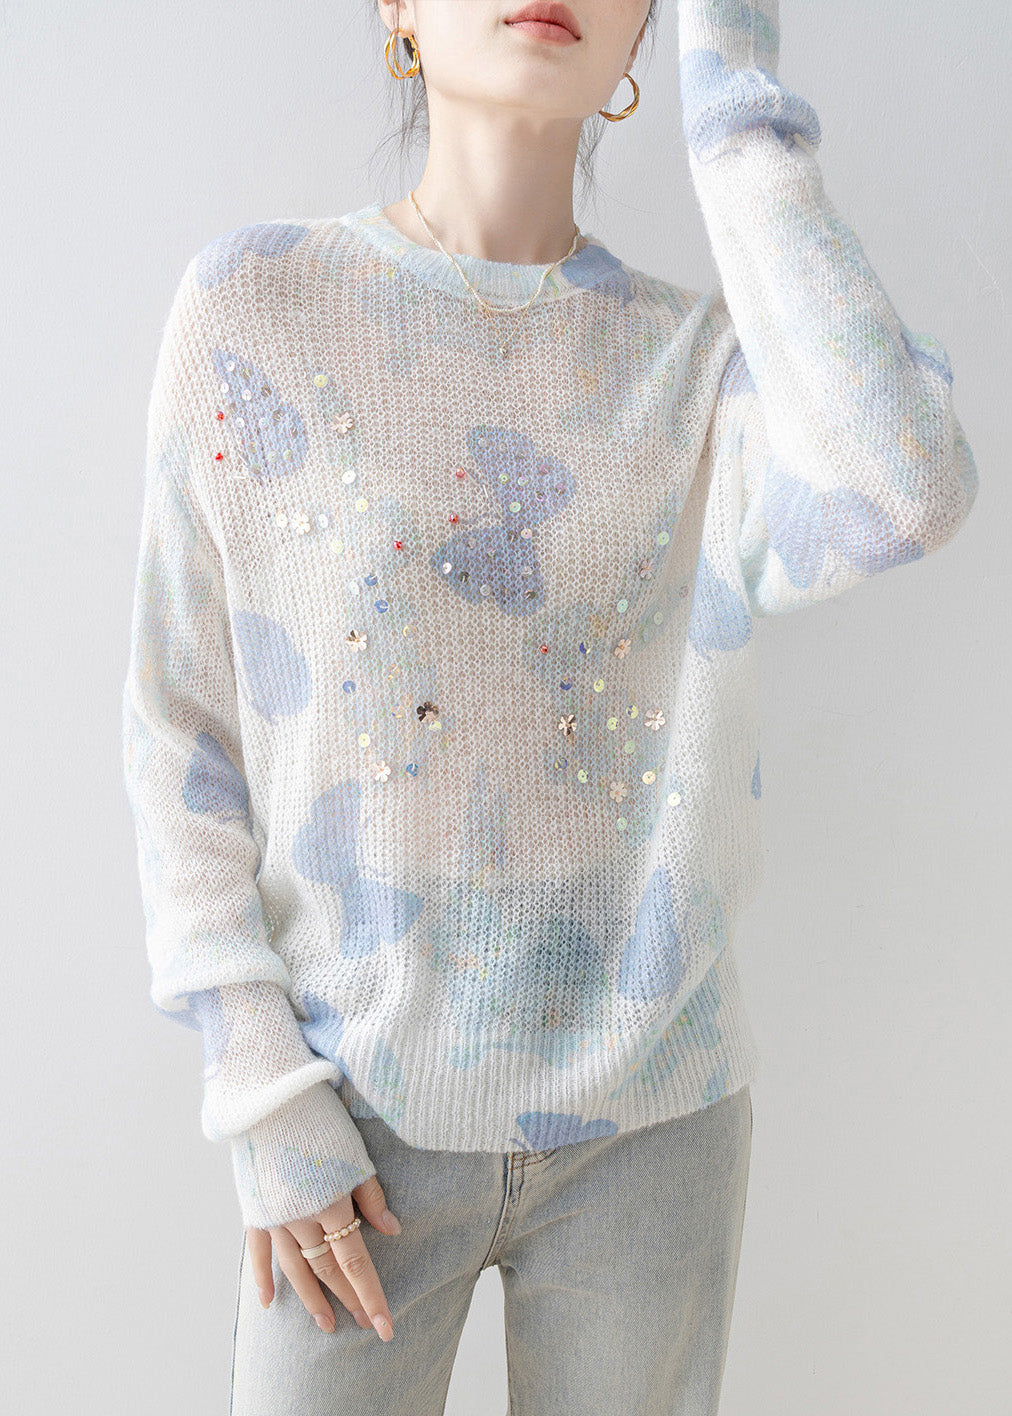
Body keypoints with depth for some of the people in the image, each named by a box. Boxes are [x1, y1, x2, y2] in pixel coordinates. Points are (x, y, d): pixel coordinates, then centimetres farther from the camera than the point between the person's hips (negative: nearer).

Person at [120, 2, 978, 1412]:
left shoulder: (705, 355, 0)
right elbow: (180, 719, -3)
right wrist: (265, 1091, -7)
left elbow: (905, 496, -23)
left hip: (652, 1113, 2)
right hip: (362, 1111, -1)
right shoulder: (255, 300, -4)